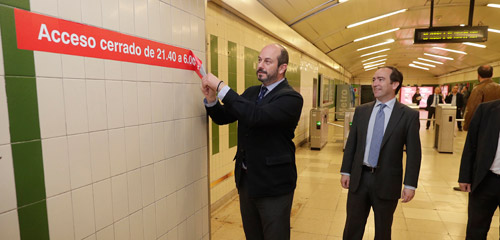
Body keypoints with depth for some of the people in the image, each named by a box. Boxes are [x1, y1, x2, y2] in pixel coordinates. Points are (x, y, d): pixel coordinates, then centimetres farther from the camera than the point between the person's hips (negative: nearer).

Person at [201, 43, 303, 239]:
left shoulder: (291, 98, -16)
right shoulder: (251, 92, 7)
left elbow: (257, 116, -33)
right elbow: (223, 118, 10)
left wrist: (221, 87, -29)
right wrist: (211, 99, -10)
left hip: (273, 185, -6)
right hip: (246, 179, 7)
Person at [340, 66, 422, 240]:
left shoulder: (409, 115, -6)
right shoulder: (361, 111, 3)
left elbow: (414, 153, -6)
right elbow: (351, 143, 6)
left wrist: (410, 185, -7)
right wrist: (345, 171, 4)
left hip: (387, 182, -2)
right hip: (359, 178, 3)